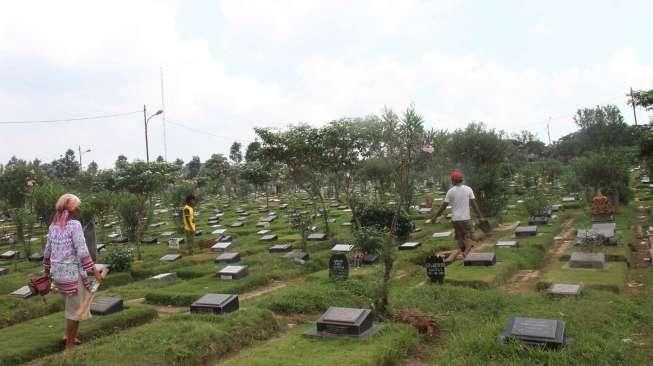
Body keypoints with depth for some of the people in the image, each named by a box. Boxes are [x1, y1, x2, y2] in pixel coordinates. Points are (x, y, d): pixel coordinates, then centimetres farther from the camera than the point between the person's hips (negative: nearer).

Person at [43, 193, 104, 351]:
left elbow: (47, 251, 14)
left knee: (73, 304, 25)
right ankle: (70, 345, 15)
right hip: (73, 272, -8)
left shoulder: (54, 226, 8)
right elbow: (82, 251, -19)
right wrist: (94, 271, -16)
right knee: (76, 308, 6)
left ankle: (69, 335, 30)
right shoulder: (75, 225, -15)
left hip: (58, 272, 8)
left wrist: (47, 270, 25)